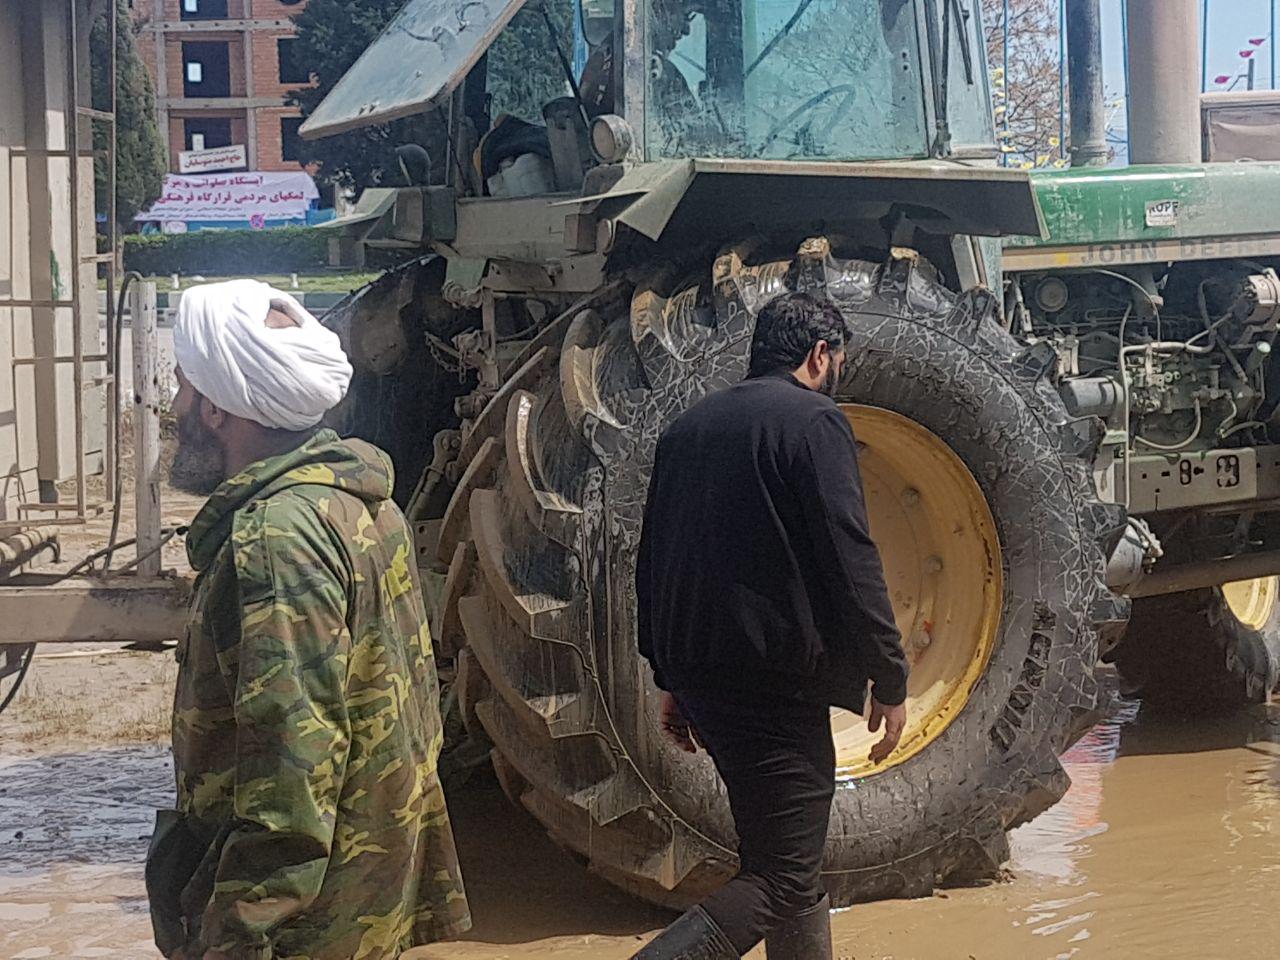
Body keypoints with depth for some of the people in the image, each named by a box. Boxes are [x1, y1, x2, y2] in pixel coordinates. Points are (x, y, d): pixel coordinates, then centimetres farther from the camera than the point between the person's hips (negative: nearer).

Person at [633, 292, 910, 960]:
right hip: (775, 682, -8)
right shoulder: (813, 421, -8)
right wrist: (890, 681, -8)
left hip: (698, 677, 9)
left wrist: (670, 678, 23)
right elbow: (850, 562, -14)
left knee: (789, 860, 19)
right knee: (781, 881, -7)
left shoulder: (688, 427, 15)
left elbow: (651, 563, 18)